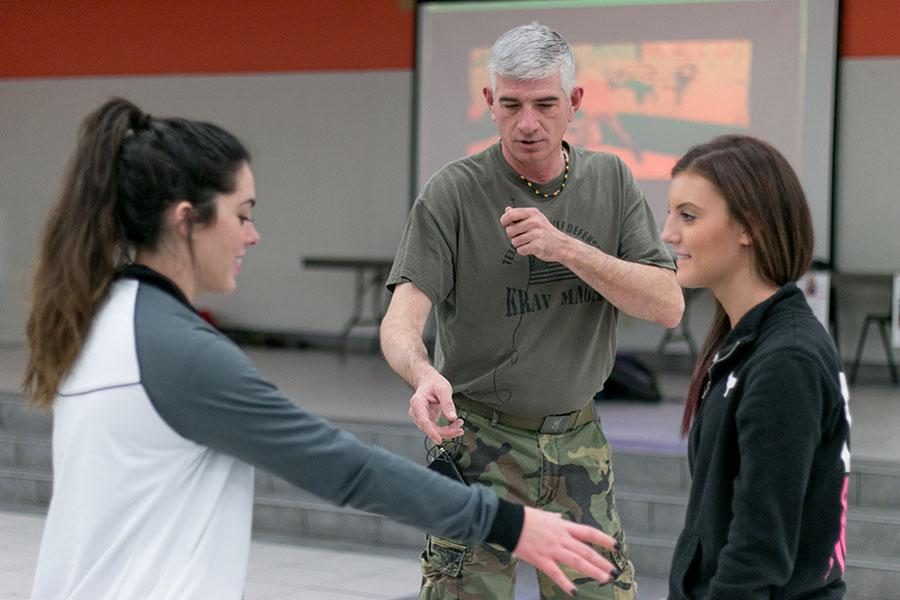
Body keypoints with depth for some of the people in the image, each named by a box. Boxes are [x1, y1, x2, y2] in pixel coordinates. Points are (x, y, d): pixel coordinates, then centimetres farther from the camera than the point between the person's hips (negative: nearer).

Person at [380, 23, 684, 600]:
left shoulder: (612, 182, 1)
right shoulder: (454, 193, -11)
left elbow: (667, 305, -7)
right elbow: (401, 320, -19)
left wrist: (565, 248, -20)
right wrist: (423, 373, -42)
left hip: (578, 440, 4)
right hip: (481, 441, -4)